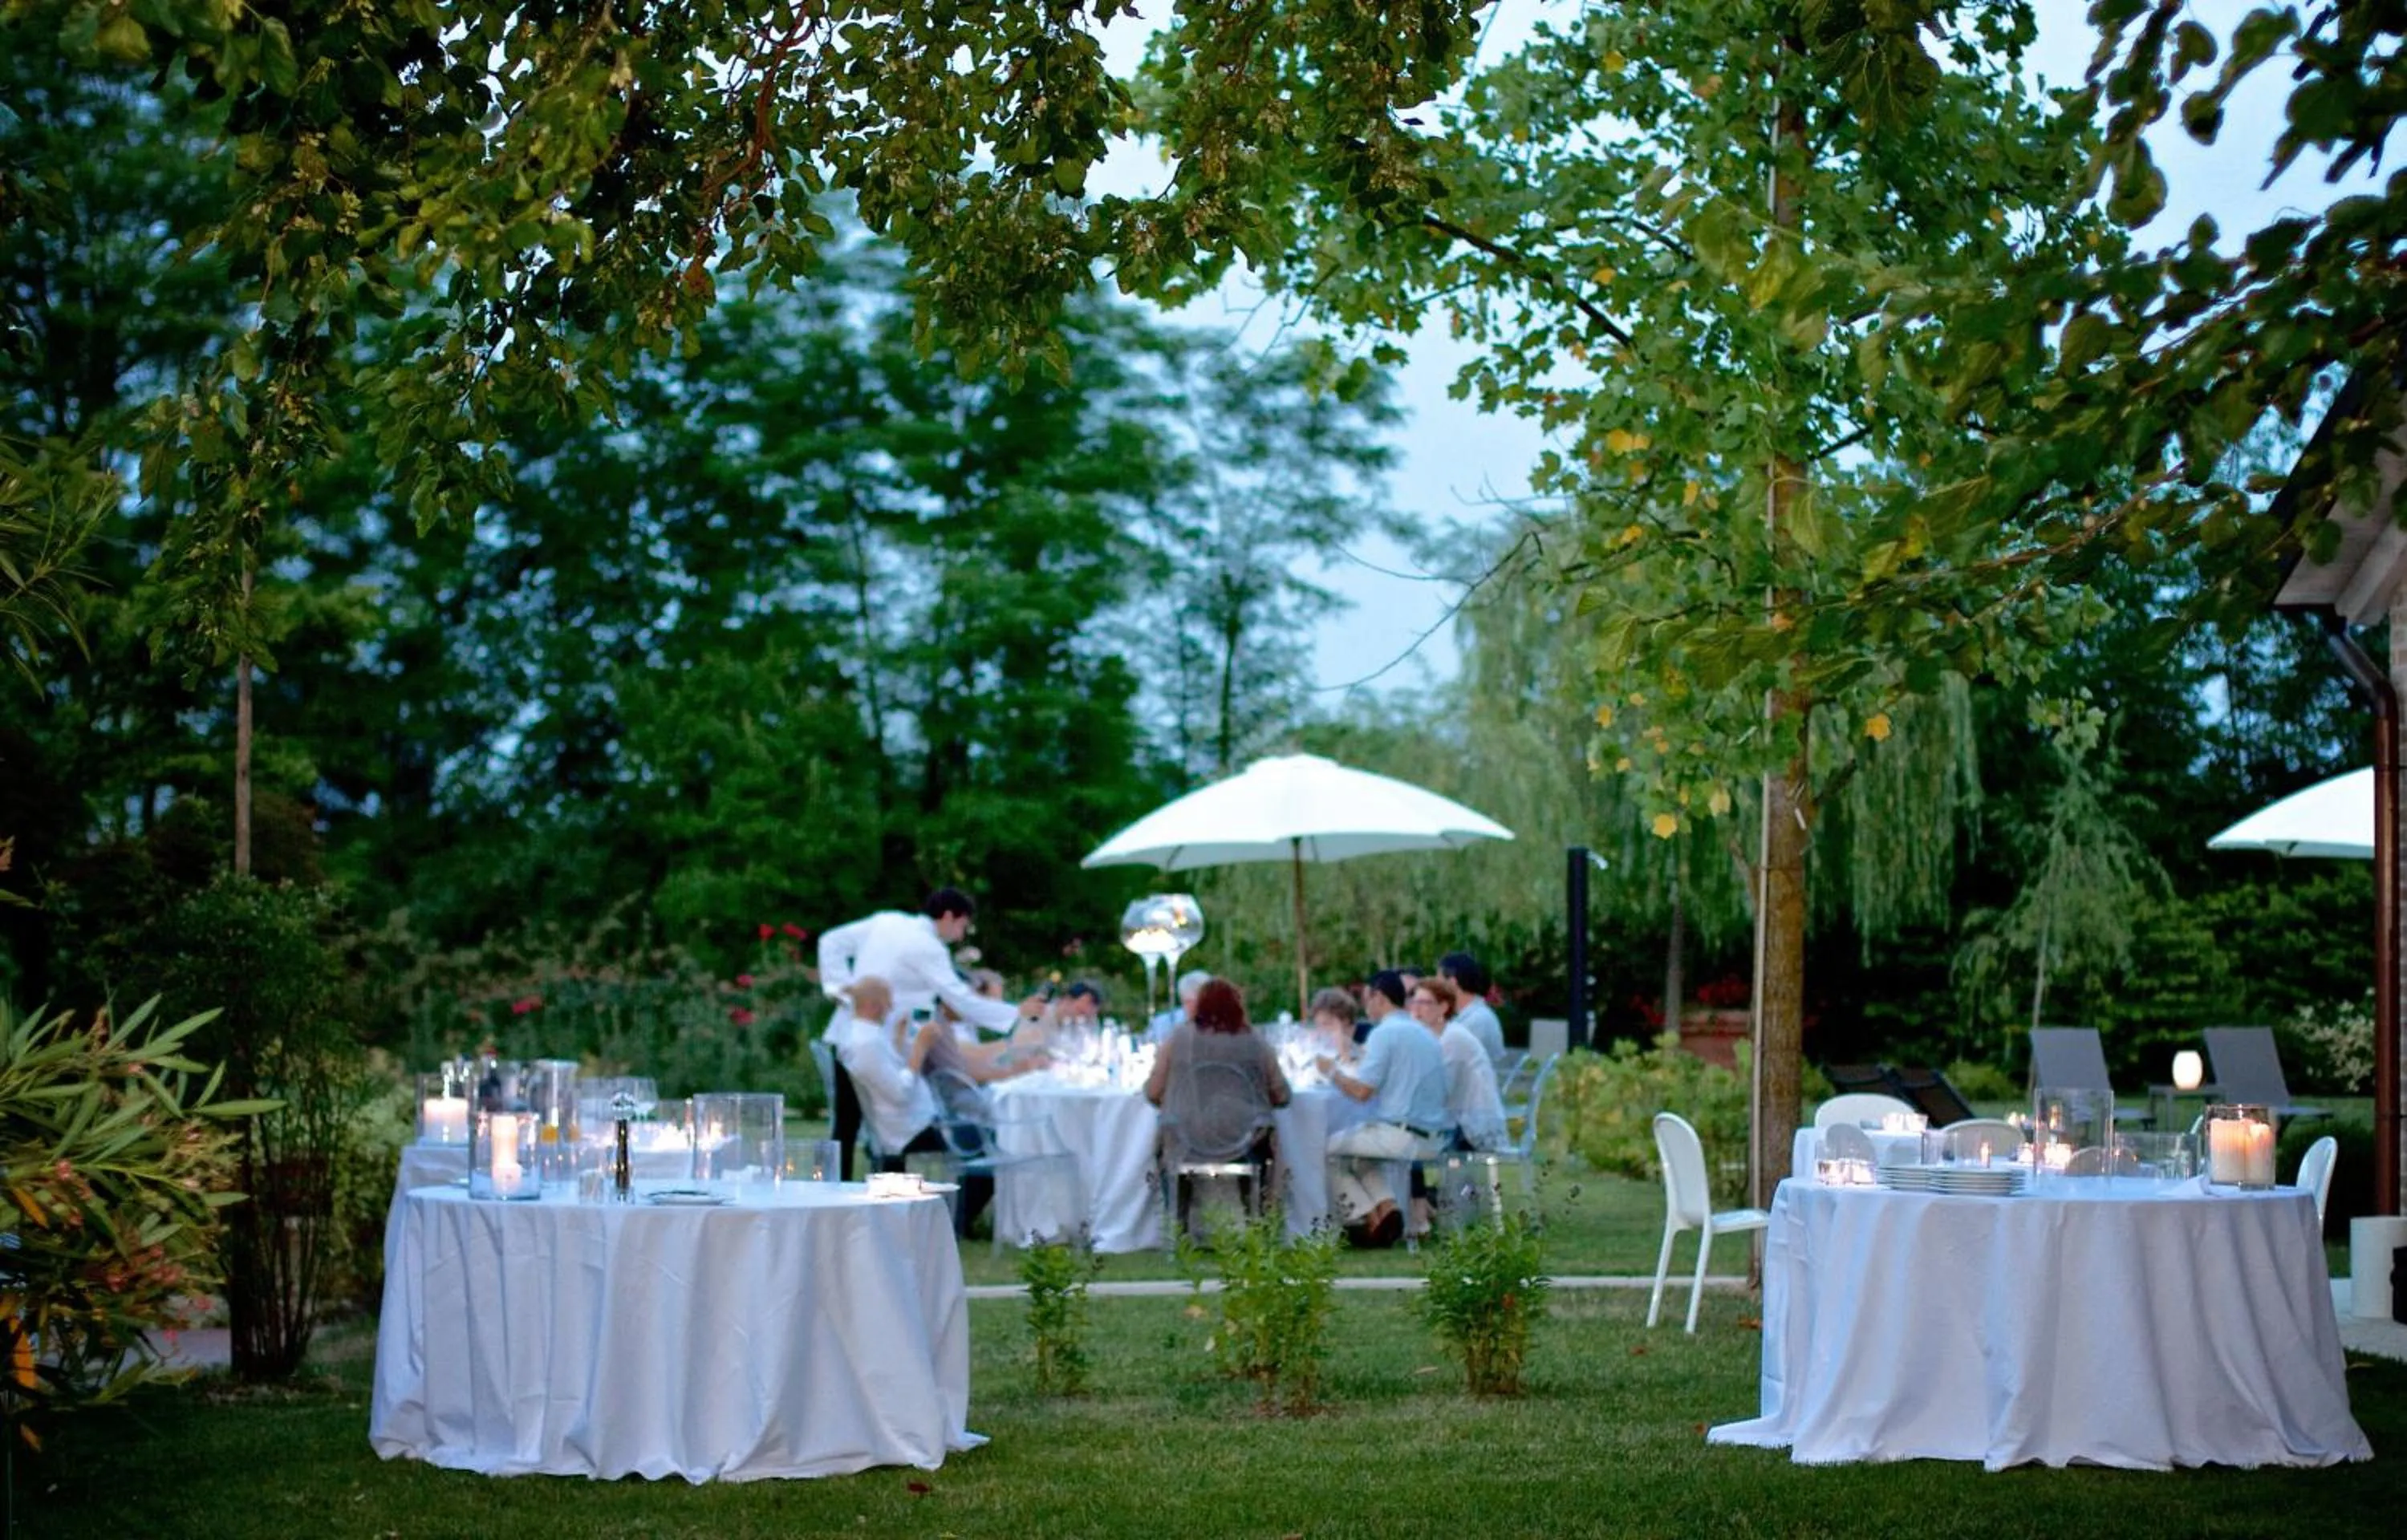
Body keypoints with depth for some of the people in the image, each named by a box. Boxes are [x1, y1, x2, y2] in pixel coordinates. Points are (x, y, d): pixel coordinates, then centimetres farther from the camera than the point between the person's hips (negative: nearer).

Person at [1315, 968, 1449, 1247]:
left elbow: (1362, 1091, -18)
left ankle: (1370, 1218, 3)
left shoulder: (1385, 1033, -11)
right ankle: (1386, 1206, 8)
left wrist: (1333, 1072, 2)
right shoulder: (1425, 1034, 15)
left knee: (1326, 1150, 7)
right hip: (1431, 1138, 9)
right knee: (1359, 1149, 32)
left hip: (1399, 1135, -9)